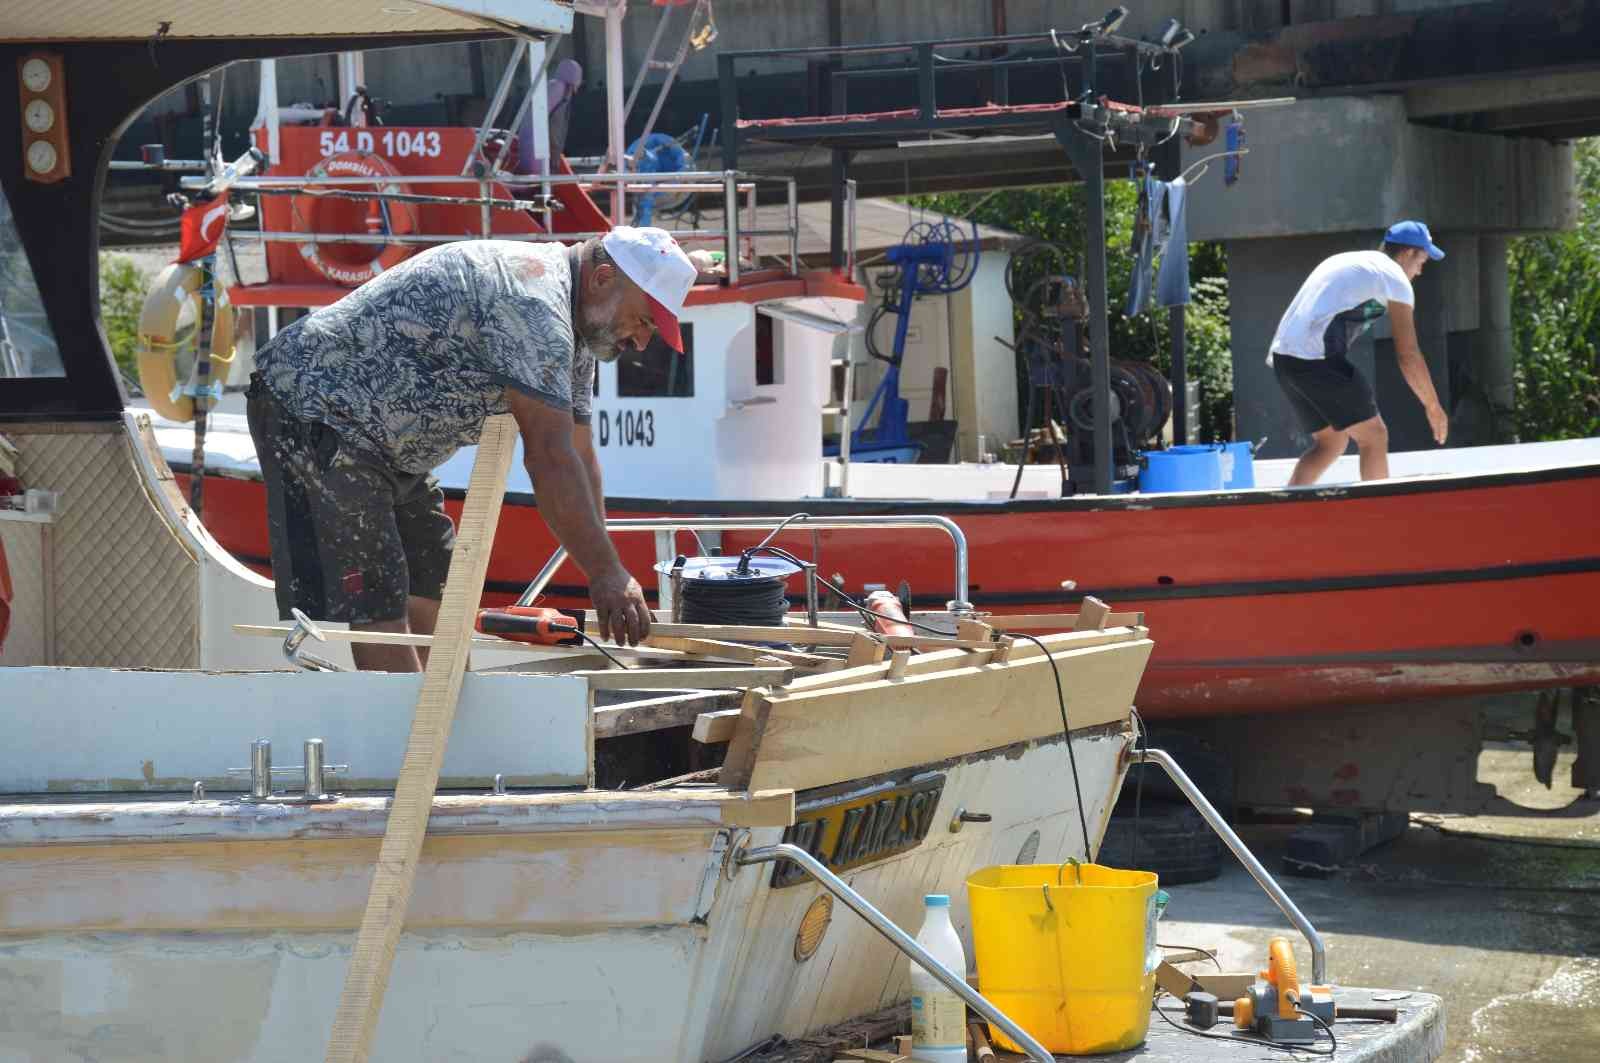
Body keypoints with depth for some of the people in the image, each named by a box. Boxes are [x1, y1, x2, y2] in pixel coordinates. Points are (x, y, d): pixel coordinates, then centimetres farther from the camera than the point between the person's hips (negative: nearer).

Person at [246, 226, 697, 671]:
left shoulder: (568, 331, 10)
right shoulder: (532, 299, -24)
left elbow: (578, 454, 12)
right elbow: (548, 456, -28)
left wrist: (603, 575, 4)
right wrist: (606, 573, -25)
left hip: (380, 444, 11)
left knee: (433, 590, 11)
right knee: (374, 605, -14)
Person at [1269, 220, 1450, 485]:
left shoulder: (1343, 262, 27)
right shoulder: (1395, 277, 2)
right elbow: (1408, 357, 0)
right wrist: (1433, 407, 9)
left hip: (1281, 354, 8)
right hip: (1317, 357, -8)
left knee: (1332, 441, 17)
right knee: (1374, 437, 1)